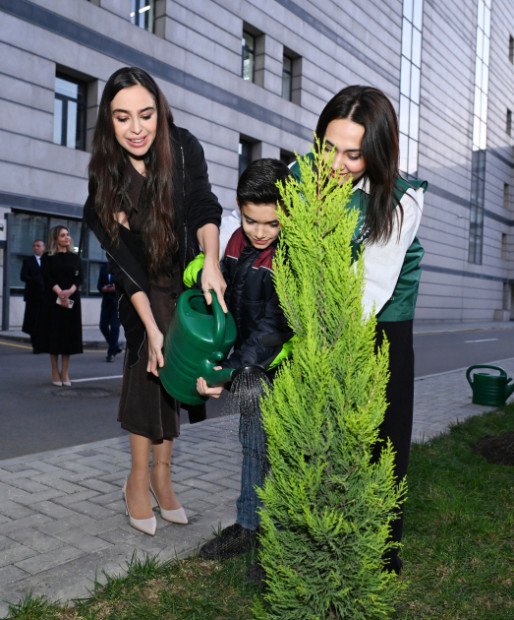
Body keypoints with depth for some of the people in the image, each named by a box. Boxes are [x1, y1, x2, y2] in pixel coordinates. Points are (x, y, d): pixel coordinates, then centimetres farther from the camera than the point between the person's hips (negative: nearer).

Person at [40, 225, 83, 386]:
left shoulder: (75, 257, 12)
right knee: (54, 334, -2)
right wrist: (60, 293, -21)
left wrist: (69, 291, -15)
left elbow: (79, 278, 2)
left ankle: (65, 372, 5)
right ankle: (55, 372, 5)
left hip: (72, 300, 2)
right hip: (53, 300, -2)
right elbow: (48, 278, -6)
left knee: (69, 334, 0)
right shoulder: (48, 258, 4)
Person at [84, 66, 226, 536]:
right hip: (144, 290, -1)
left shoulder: (183, 148, -15)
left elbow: (205, 206, -29)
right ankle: (145, 474, -9)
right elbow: (126, 264, -21)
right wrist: (152, 329, -29)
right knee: (152, 354, -20)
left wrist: (211, 262, -49)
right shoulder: (105, 180, -17)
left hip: (190, 277, 1)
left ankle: (157, 473, 8)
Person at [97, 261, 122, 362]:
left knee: (115, 327, -6)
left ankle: (111, 353, 4)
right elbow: (99, 285, 12)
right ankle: (116, 347, 26)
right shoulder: (104, 267, 12)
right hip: (106, 301, 5)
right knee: (103, 326, 4)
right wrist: (103, 289, -10)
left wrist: (116, 288, -20)